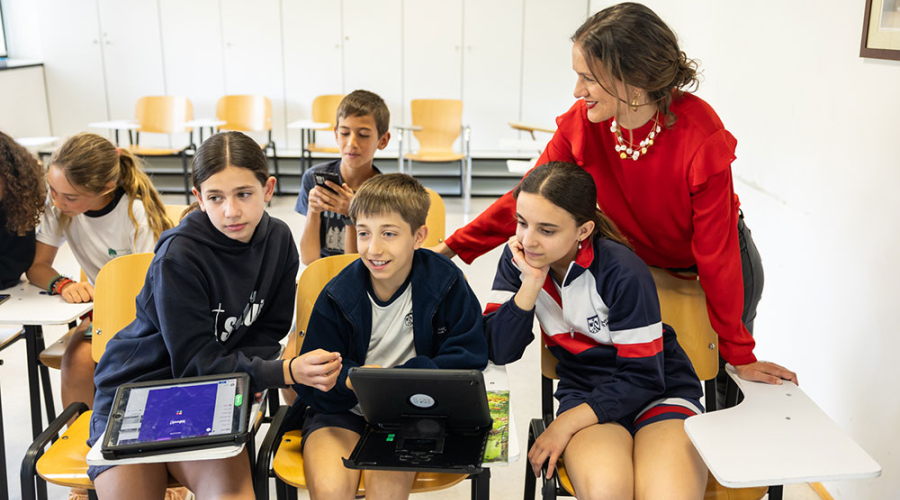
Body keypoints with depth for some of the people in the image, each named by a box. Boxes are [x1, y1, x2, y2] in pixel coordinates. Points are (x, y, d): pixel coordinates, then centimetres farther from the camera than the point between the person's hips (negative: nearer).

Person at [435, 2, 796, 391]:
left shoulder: (701, 138, -34)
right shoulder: (581, 123, -23)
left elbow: (716, 256, -26)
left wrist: (740, 357, -18)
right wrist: (448, 249, -17)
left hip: (714, 266, -2)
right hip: (638, 262, 3)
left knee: (715, 382, 9)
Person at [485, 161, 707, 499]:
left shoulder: (623, 272, -19)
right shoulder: (519, 258, -5)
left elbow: (642, 377, -14)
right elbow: (500, 352, -10)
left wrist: (567, 422, -18)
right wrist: (530, 285, -21)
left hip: (658, 393, -2)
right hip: (584, 391, 3)